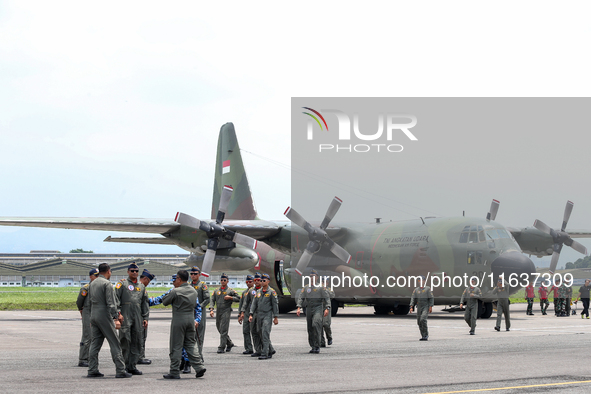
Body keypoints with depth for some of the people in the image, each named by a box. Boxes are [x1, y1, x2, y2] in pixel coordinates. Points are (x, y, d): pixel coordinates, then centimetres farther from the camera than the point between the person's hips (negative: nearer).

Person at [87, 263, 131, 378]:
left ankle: (92, 370, 7)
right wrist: (115, 318, -16)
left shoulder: (92, 283, 14)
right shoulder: (107, 283, -11)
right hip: (104, 316, -8)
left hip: (93, 316, 8)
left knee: (94, 344, 9)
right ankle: (120, 370, -3)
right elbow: (111, 303, -16)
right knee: (115, 344, -3)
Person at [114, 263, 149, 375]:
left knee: (137, 342, 3)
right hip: (125, 316, -5)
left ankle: (132, 365, 9)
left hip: (138, 317, 5)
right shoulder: (122, 283, 4)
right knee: (125, 340, -9)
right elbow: (116, 298, -4)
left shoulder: (141, 286, 20)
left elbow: (145, 303, 21)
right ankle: (124, 366, -4)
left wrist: (145, 318, 14)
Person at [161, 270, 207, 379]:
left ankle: (174, 372, 3)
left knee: (176, 347, 0)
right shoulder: (193, 291, 8)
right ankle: (199, 367, 6)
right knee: (190, 345, 14)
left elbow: (164, 301, -1)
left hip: (178, 320, -6)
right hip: (191, 319, 6)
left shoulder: (175, 291, -13)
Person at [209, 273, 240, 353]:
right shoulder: (216, 291, 15)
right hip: (218, 312, 6)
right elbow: (212, 300, 8)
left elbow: (238, 299, 3)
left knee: (223, 330, -12)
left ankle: (222, 347, -10)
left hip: (226, 311, -6)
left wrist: (230, 297, -11)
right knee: (220, 329, 11)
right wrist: (211, 309, -6)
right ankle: (230, 344, 29)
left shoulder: (231, 291, 3)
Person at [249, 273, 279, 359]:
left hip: (268, 315, -6)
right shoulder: (258, 292, 14)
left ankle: (264, 354, -19)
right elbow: (254, 303, 12)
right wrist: (251, 314, 2)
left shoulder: (272, 292, -3)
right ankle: (269, 353, 18)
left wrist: (275, 317, -8)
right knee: (262, 335, 8)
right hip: (260, 315, 6)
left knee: (265, 334, -15)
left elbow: (275, 305, -5)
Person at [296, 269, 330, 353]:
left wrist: (327, 308, -13)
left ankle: (317, 346, -20)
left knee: (316, 324, -22)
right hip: (309, 308, 5)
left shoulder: (320, 287, 1)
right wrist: (299, 308, -4)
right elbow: (300, 298, 9)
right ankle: (313, 346, 15)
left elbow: (327, 298, -2)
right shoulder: (306, 287, 13)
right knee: (310, 328, 6)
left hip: (318, 308, -5)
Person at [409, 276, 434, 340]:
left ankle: (426, 335, -15)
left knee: (423, 319, -22)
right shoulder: (416, 290, 12)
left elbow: (431, 298, -3)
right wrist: (411, 307, -7)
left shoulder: (428, 289, 1)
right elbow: (413, 299, 6)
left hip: (426, 307, -5)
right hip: (419, 308, 5)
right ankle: (423, 336, 15)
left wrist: (431, 307, -13)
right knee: (419, 322, 3)